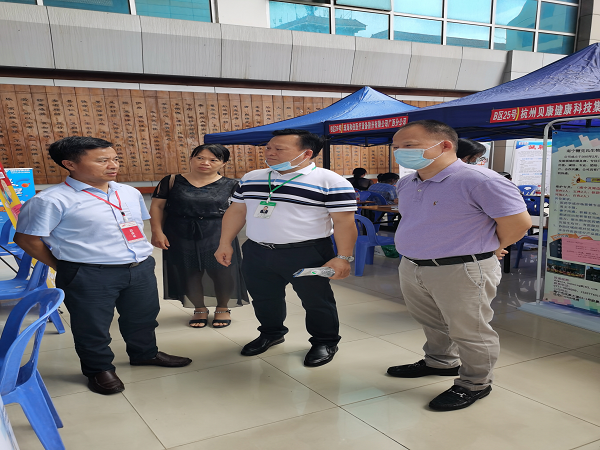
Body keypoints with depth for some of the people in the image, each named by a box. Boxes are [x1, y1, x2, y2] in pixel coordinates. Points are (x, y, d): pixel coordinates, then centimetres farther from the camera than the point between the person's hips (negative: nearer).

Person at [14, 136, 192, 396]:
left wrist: (141, 254, 12)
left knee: (143, 316, 20)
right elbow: (27, 238, -10)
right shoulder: (52, 200, -14)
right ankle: (99, 368, 33)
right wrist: (65, 267, -3)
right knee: (92, 326, 9)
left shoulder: (130, 193, 6)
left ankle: (144, 353, 45)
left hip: (140, 268, 6)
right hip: (89, 276, -5)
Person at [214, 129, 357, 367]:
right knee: (263, 298, 18)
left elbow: (344, 222, -12)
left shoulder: (330, 182, -11)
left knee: (316, 301, 8)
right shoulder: (251, 178, 6)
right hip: (256, 252, 5)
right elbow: (236, 211, 12)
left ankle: (325, 342, 29)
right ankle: (271, 333, 42)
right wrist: (225, 244, 9)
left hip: (307, 255, -5)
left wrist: (343, 257, -17)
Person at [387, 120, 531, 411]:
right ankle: (440, 362, 50)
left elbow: (518, 222, -17)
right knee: (431, 324, 26)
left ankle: (475, 384, 29)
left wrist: (491, 249, -2)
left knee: (468, 332, 9)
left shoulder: (479, 180, -21)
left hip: (461, 271, -8)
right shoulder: (406, 183, 4)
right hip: (411, 267, 8)